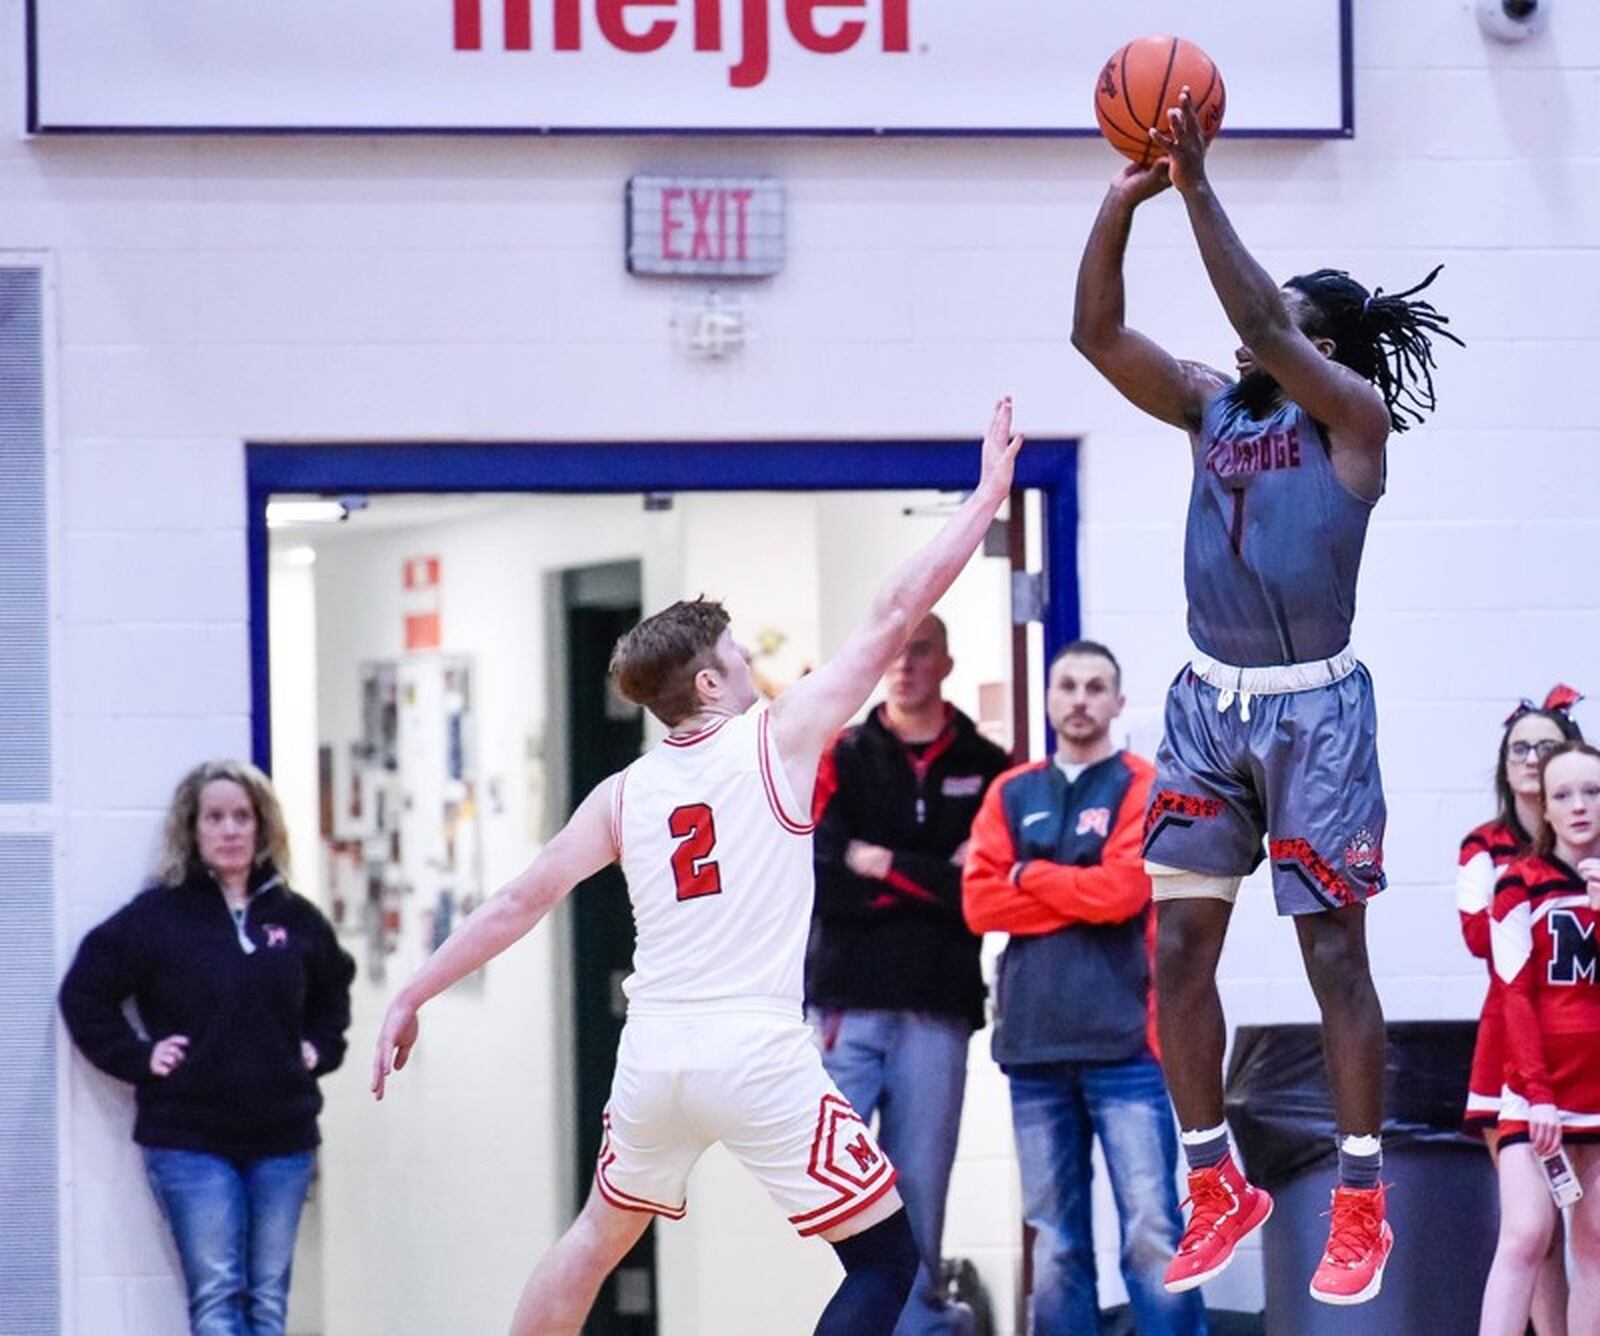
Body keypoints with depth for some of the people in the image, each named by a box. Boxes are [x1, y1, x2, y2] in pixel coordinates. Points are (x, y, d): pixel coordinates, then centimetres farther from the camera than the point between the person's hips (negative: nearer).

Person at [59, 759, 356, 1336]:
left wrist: (319, 1050, 12)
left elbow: (334, 989, 26)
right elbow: (84, 994, -1)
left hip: (282, 1139, 4)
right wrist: (137, 1058, -7)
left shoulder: (296, 918, 7)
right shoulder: (157, 915, -4)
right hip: (190, 1140, -4)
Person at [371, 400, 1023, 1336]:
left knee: (599, 1238, 27)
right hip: (759, 1055, -5)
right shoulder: (779, 737, -1)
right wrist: (990, 493, 4)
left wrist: (413, 995, 16)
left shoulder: (624, 794, 11)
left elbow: (521, 902, 9)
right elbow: (895, 618, -1)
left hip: (655, 1051, 5)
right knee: (887, 1257, 2)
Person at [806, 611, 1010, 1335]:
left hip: (937, 1013, 0)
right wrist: (932, 883, -6)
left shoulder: (987, 771, 9)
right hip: (845, 1006, 0)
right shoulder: (841, 760, 9)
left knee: (920, 1196, 3)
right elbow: (820, 879, -4)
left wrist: (883, 866, -5)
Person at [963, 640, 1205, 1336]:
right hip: (1034, 1046, 4)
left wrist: (1029, 875, 1)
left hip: (1123, 1044, -4)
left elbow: (1121, 890, -11)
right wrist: (1082, 897, -6)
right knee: (1053, 1242, 6)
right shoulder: (1010, 795, 14)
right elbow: (979, 902, 2)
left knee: (1153, 1232, -9)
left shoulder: (1142, 788, 3)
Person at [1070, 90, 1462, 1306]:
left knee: (1334, 957, -2)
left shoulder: (1355, 416, -6)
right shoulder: (1211, 406, 10)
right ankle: (1218, 1189, 15)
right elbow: (1097, 334, 0)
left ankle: (1363, 1207, 5)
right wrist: (1125, 200, -10)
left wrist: (1198, 187, -23)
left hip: (1311, 712, -6)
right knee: (1179, 953, 3)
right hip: (1209, 704, 6)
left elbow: (1261, 324, -22)